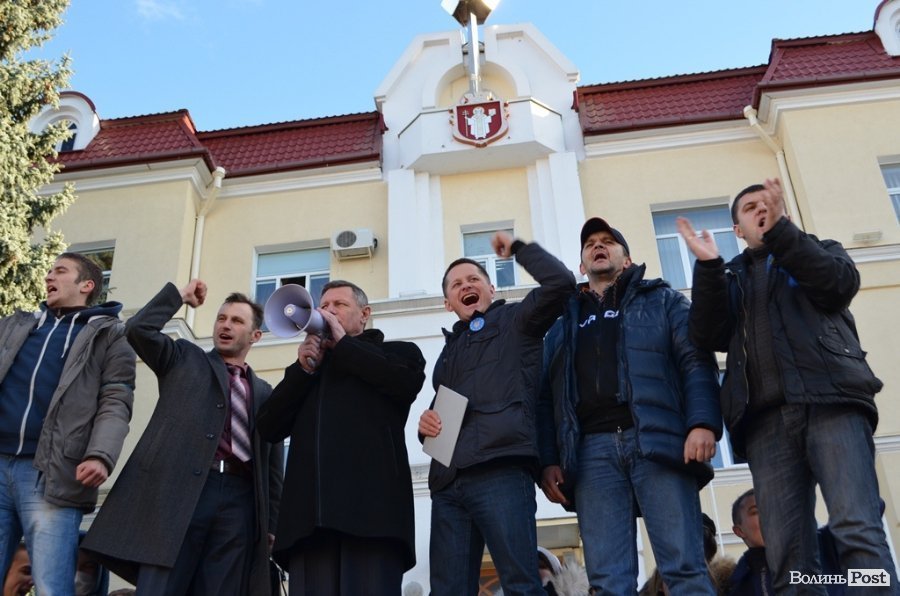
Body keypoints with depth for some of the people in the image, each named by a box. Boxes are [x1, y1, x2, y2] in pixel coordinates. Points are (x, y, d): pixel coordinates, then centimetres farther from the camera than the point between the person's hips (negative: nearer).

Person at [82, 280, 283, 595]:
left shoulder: (264, 392, 22)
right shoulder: (184, 358, 18)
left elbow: (272, 466, 19)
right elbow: (140, 329, 0)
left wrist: (272, 524, 13)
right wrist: (180, 294, 11)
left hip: (239, 500, 2)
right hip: (179, 489, -2)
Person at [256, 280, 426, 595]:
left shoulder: (396, 352, 20)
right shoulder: (309, 365, 31)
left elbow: (409, 381, -5)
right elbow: (268, 427, 20)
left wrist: (343, 343, 6)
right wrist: (303, 368, 7)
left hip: (372, 502, -3)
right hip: (310, 511, 4)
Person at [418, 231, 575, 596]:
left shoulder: (514, 321, 15)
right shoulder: (450, 351, 31)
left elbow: (561, 282, -1)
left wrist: (517, 246, 11)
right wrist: (426, 423, 13)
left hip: (501, 470, -6)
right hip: (448, 482, 6)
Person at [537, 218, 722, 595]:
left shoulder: (661, 299, 20)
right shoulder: (563, 323, 27)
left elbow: (696, 361, 5)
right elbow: (546, 397, 19)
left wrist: (703, 423, -11)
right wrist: (548, 460, 6)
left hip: (656, 440, -2)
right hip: (592, 451, 2)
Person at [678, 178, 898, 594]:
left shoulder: (819, 250, 24)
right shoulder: (731, 279, 27)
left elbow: (840, 283, -1)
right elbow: (709, 337, 8)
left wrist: (780, 229, -6)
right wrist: (708, 265, -2)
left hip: (831, 402, -2)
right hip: (767, 419, 2)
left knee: (858, 531, -18)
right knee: (787, 554, -7)